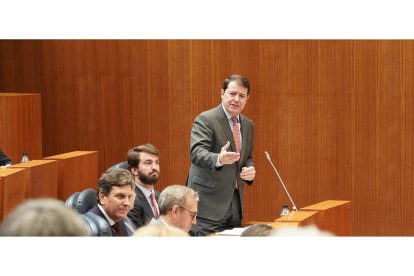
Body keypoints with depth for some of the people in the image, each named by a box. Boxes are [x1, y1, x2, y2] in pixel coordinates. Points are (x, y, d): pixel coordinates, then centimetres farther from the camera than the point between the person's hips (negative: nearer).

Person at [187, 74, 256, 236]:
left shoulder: (247, 125, 13)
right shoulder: (205, 120, -10)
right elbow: (196, 153, -22)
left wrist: (250, 169, -1)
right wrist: (219, 159, -43)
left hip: (235, 203, 7)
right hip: (208, 203, -7)